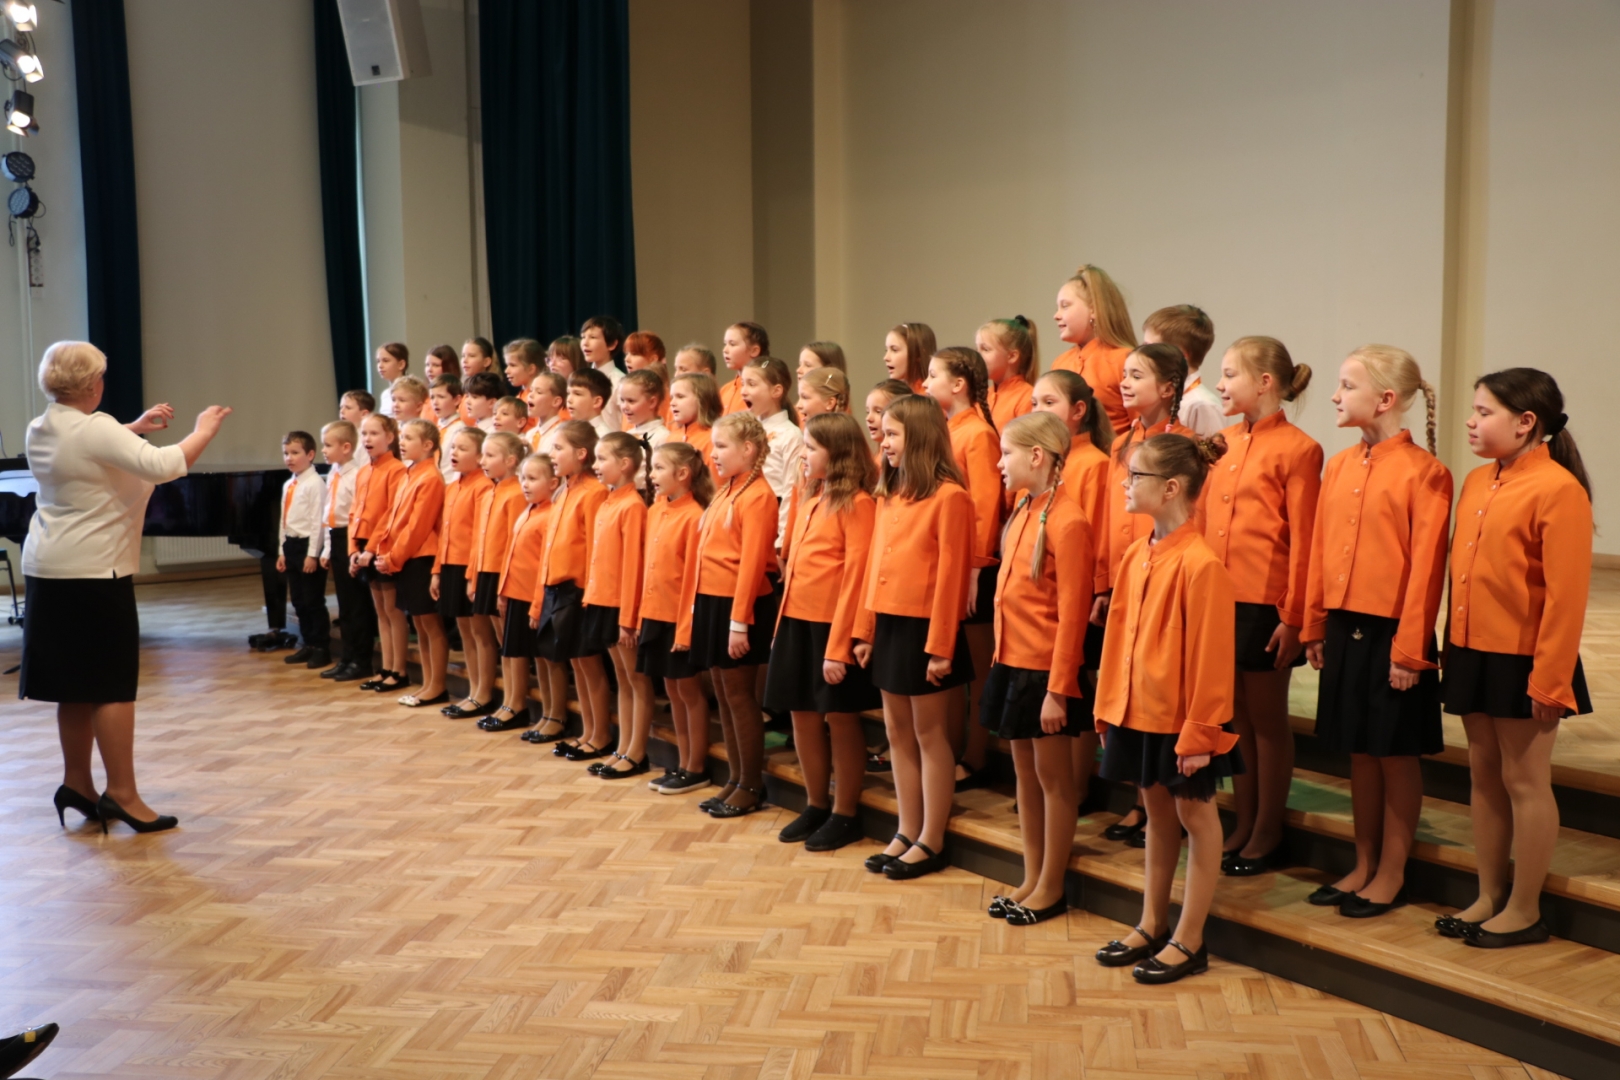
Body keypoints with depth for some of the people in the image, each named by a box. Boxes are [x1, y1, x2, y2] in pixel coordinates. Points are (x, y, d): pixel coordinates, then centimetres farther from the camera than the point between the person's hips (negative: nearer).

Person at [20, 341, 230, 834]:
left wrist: (135, 428, 28)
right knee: (113, 683, -4)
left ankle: (77, 783, 22)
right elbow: (162, 466, -26)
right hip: (94, 572, -9)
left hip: (48, 571, 9)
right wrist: (203, 431, -11)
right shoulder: (94, 427, -17)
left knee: (77, 682, 14)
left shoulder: (39, 431, 10)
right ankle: (122, 793, -2)